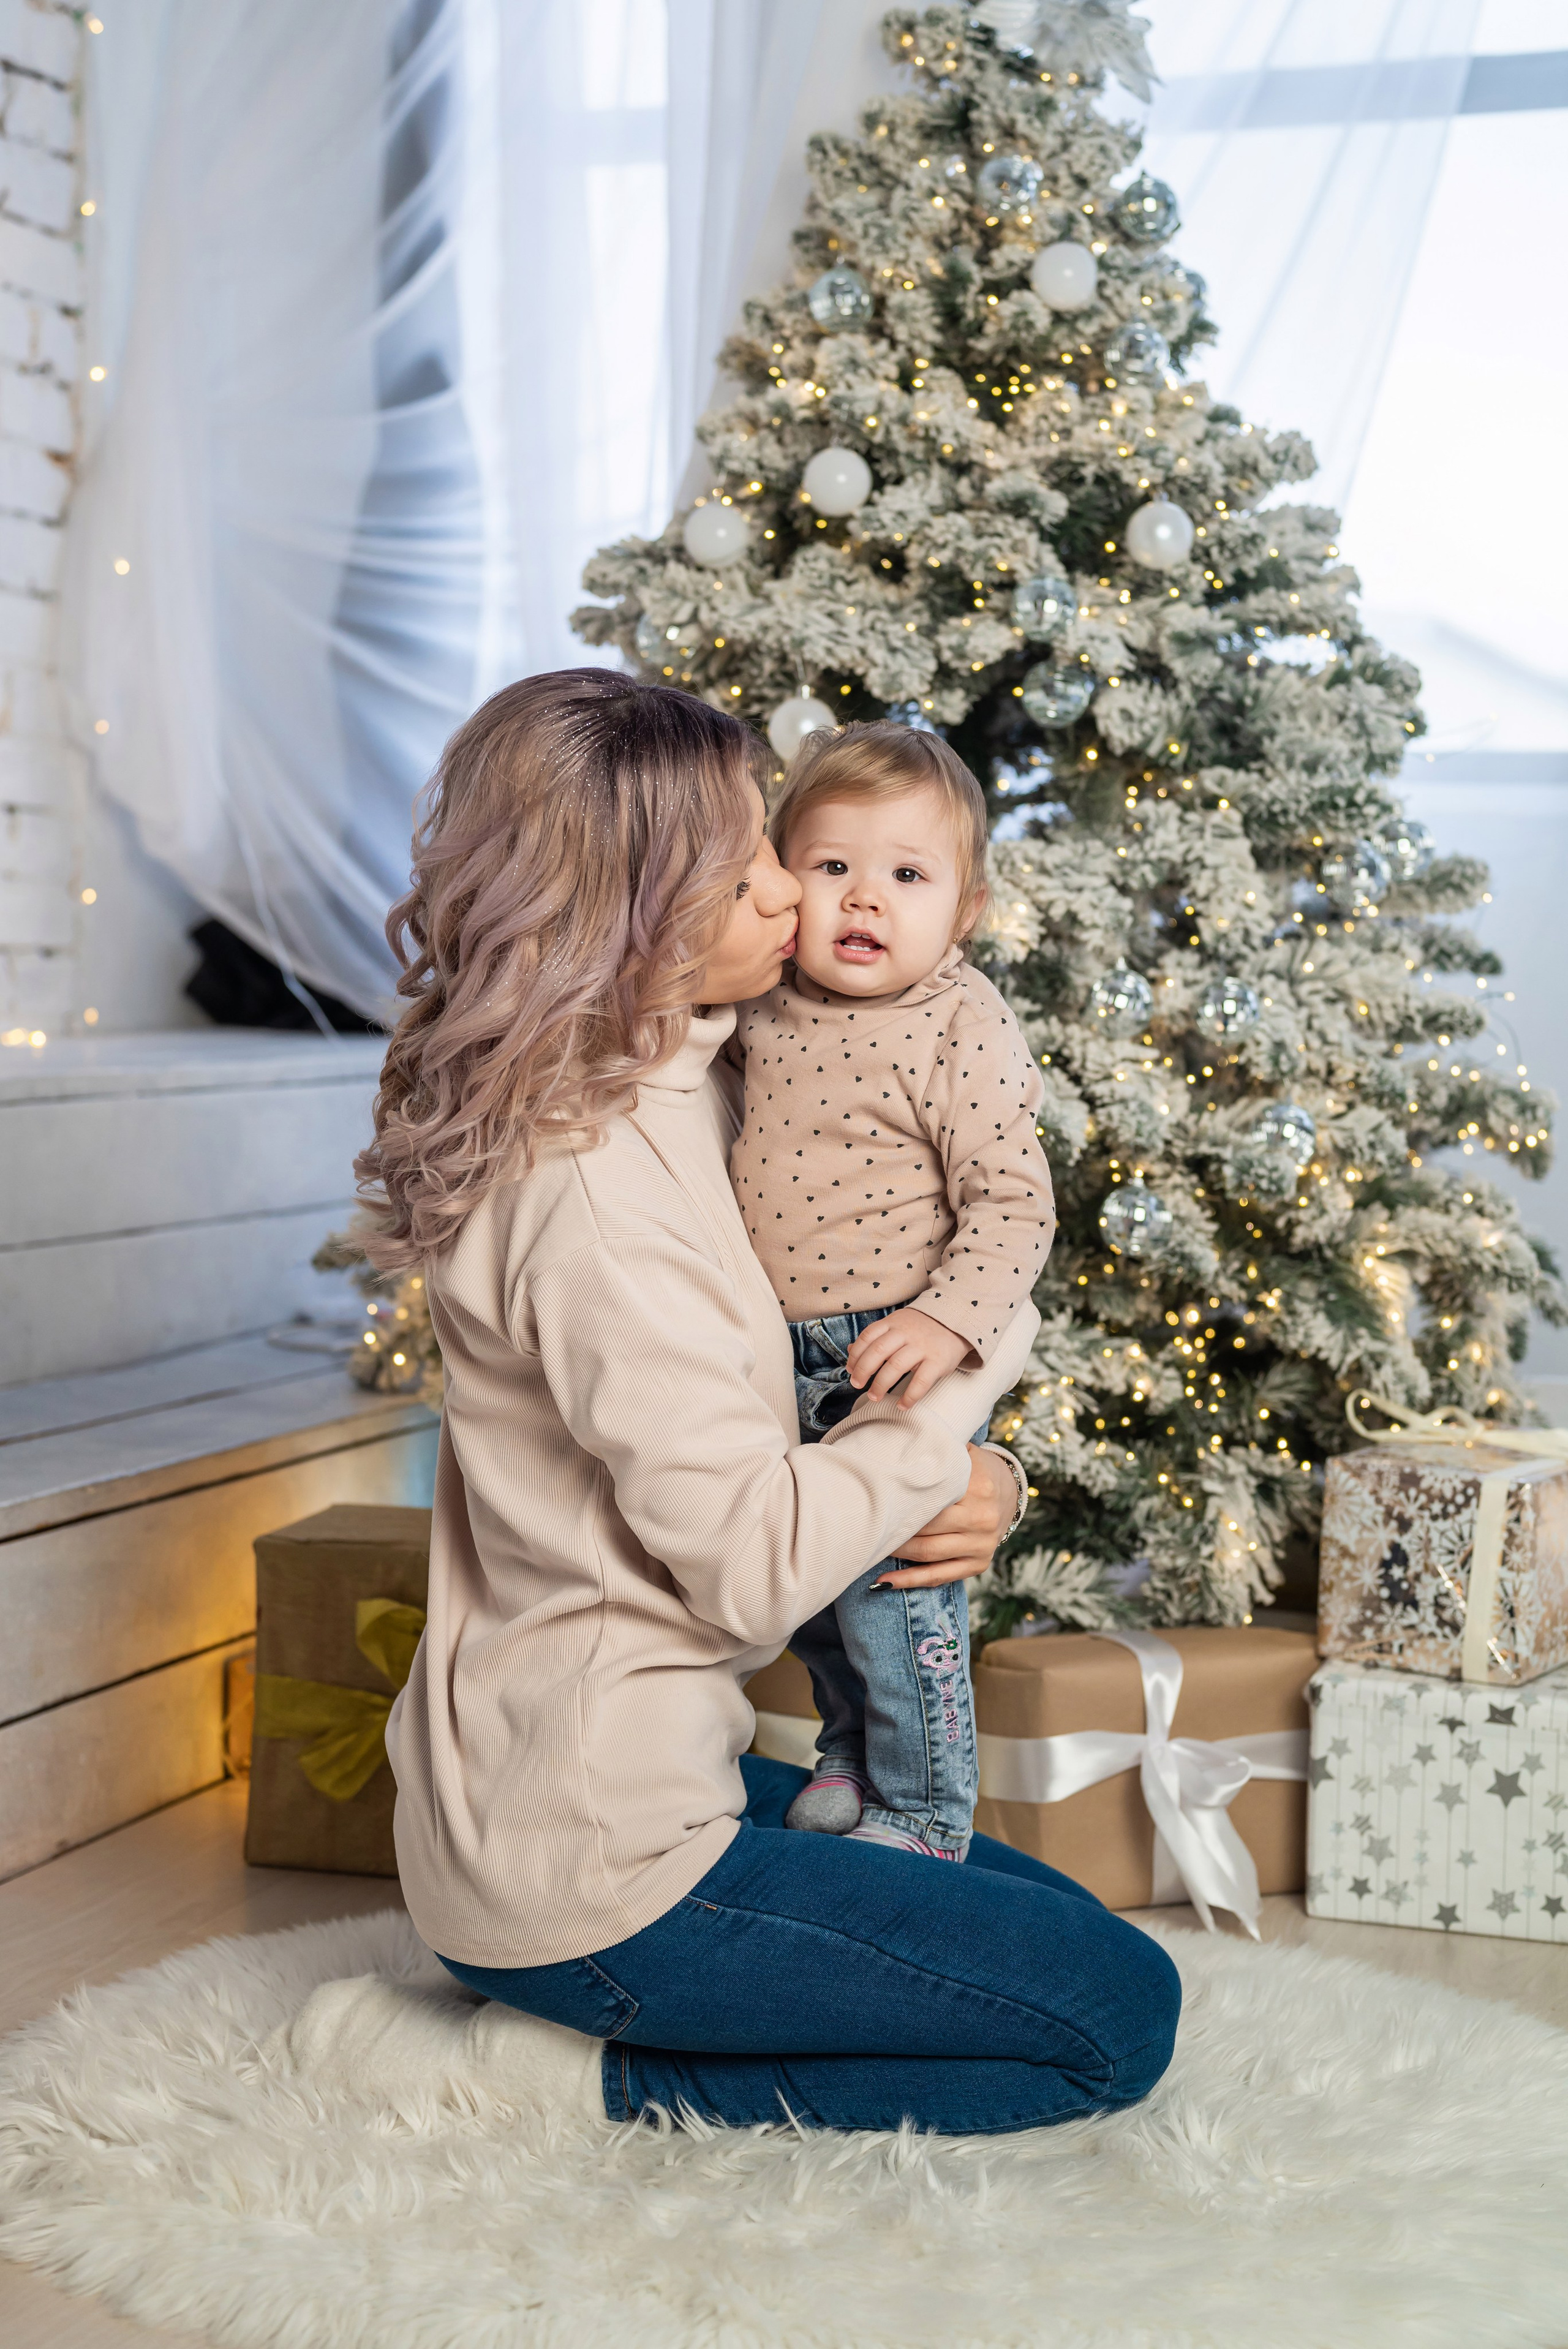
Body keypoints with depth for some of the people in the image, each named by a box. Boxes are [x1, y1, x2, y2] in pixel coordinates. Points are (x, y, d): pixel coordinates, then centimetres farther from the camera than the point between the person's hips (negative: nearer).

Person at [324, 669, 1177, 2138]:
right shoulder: (591, 1191, -24)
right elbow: (756, 1566, -23)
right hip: (591, 1854, -10)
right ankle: (579, 2082, -4)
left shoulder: (672, 1095, 7)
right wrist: (981, 1354, -12)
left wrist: (955, 1480, -6)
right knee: (1120, 2016, -4)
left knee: (1062, 1918, 21)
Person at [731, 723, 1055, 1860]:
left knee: (897, 1598, -1)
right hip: (775, 1367, 6)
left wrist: (949, 1319, -30)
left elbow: (1013, 1203, -18)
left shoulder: (964, 1025, -16)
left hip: (895, 1361, -6)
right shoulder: (766, 1008, 1)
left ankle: (923, 1810, 20)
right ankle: (854, 1750, 44)